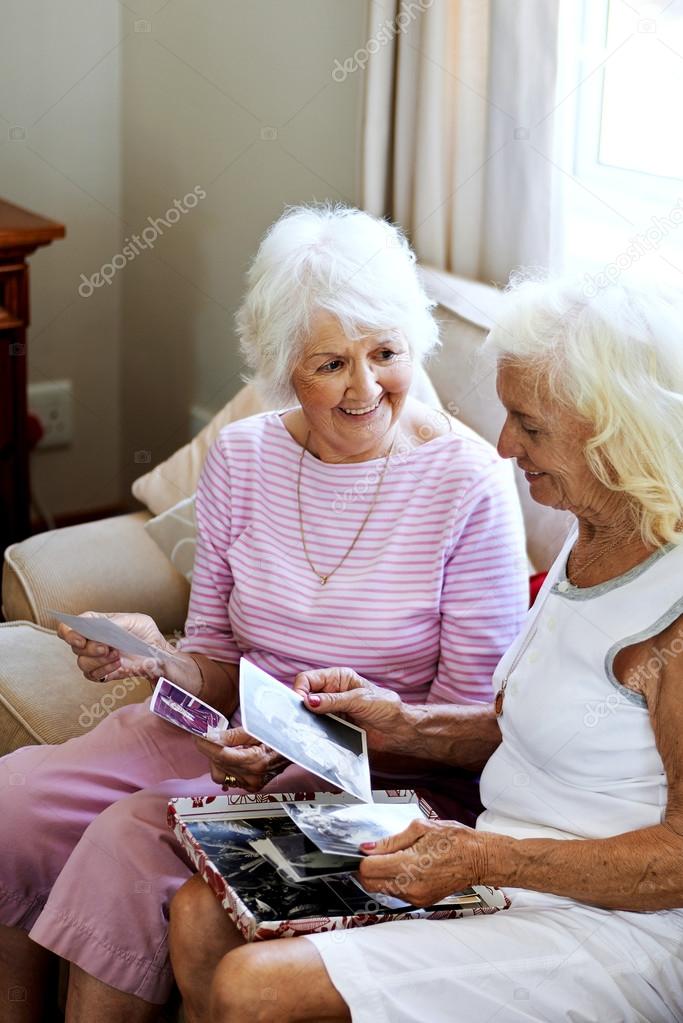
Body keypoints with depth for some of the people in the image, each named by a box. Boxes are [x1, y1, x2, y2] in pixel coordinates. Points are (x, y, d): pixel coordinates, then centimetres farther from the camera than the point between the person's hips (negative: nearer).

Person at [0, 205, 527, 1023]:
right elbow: (220, 670, 7)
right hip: (239, 735, 5)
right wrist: (157, 656, -17)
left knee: (134, 839, -26)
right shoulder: (241, 457, 1)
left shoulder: (468, 482, -14)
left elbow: (472, 717, -11)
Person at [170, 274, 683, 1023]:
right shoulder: (590, 540, 8)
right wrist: (402, 725, 5)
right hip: (501, 858, 9)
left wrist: (483, 859, -24)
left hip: (611, 926, -9)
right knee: (202, 913, 0)